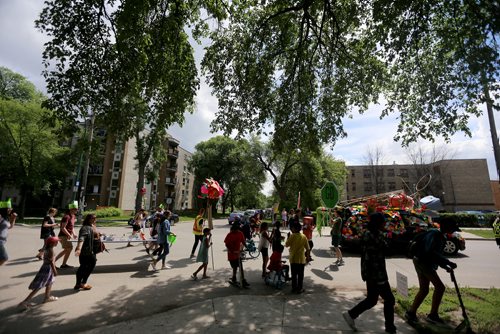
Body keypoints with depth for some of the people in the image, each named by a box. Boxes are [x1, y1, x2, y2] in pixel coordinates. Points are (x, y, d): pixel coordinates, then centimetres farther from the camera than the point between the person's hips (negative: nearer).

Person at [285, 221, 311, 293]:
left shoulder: (292, 236, -14)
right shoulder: (304, 236, -4)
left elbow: (286, 245, -7)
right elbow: (307, 248, 0)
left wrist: (288, 237, 3)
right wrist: (308, 257, 10)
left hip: (293, 259, -2)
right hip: (301, 259, 2)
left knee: (294, 274, 12)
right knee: (300, 275, 12)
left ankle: (294, 288, 20)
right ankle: (300, 289, 16)